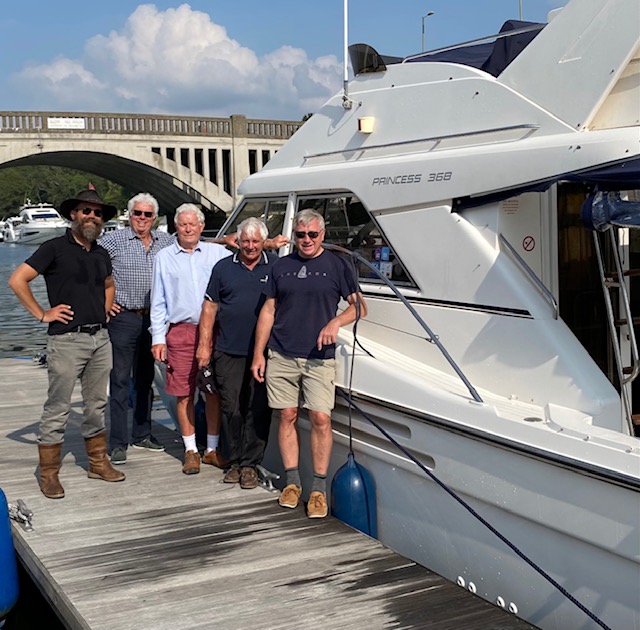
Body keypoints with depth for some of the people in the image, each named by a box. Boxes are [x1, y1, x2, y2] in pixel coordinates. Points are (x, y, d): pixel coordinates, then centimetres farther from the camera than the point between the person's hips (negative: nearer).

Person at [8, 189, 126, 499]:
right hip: (67, 339, -6)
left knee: (97, 404, 13)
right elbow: (17, 280, -10)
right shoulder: (55, 248, -5)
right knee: (57, 408, -2)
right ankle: (49, 473, 5)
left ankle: (98, 462, 24)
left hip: (100, 337, 6)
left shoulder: (101, 254, 13)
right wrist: (42, 314, -10)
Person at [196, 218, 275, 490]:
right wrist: (204, 345, 4)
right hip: (228, 352, 1)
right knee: (231, 408, 4)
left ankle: (250, 464, 10)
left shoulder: (276, 266, 6)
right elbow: (210, 307, 10)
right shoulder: (223, 268, 9)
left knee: (258, 410, 1)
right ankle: (234, 462, 16)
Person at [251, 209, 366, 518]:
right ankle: (292, 482, 16)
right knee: (287, 416, 5)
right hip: (281, 356, 2)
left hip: (319, 357, -2)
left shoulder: (336, 265, 5)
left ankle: (319, 489, 2)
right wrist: (258, 354, 7)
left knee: (321, 418, -7)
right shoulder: (281, 267, 12)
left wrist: (336, 322, -16)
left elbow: (359, 306, 3)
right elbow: (268, 311, 13)